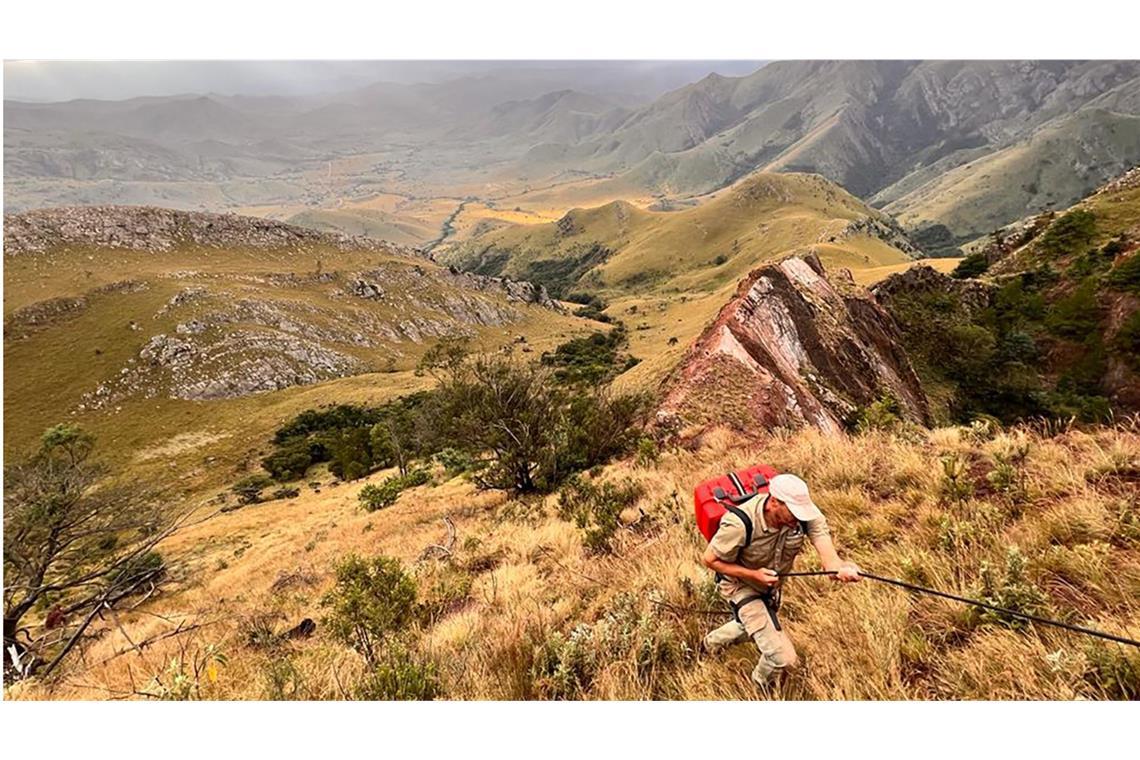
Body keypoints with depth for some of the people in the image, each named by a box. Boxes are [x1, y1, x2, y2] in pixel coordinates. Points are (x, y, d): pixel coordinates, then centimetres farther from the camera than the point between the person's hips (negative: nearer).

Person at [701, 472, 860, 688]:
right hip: (741, 585, -6)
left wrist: (838, 566, -64)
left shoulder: (805, 511, -28)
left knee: (750, 624, 33)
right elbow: (710, 559, -25)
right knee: (783, 657, -9)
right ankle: (759, 687, 27)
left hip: (771, 583, 6)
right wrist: (753, 574, -33)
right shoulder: (740, 524, -39)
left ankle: (712, 643, 65)